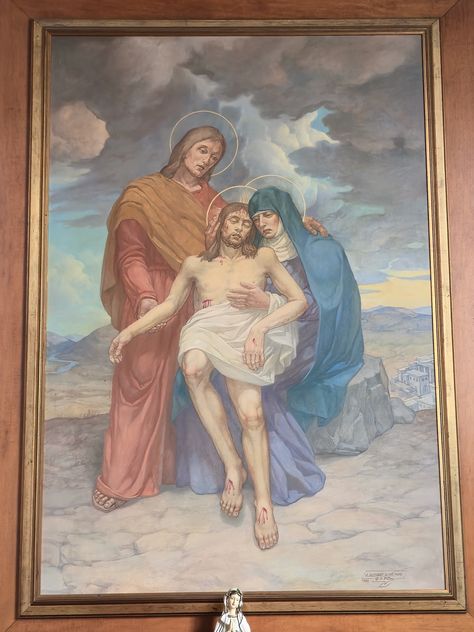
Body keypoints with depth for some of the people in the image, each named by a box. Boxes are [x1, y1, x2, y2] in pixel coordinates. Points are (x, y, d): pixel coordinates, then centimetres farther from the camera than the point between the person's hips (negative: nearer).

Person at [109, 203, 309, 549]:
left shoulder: (263, 257, 14)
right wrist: (130, 330, 9)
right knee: (193, 366, -38)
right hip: (206, 331, 1)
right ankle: (233, 465, -29)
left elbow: (299, 300, 8)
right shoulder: (196, 264, 19)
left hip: (246, 335, -1)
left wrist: (260, 328, -7)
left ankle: (264, 503, -24)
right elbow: (170, 305, 22)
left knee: (251, 413, -29)